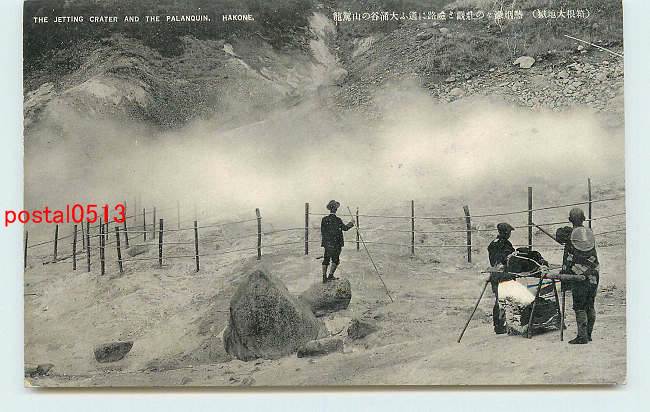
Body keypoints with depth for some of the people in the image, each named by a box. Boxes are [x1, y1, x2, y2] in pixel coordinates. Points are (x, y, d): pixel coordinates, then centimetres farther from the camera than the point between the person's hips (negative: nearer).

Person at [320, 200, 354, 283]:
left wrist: (323, 242, 13)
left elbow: (322, 232, 3)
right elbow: (345, 228, 1)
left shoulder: (324, 220, -2)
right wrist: (351, 224, 19)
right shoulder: (338, 220, -12)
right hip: (336, 244, -4)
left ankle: (324, 276, 11)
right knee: (335, 260, 9)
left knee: (326, 259, 11)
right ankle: (331, 275, 3)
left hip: (327, 243, 4)